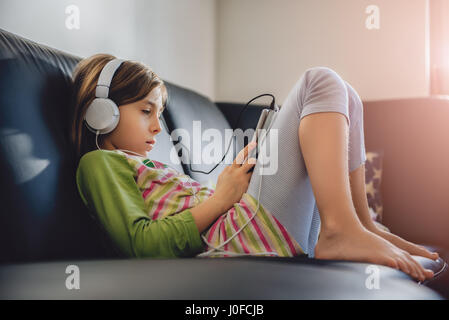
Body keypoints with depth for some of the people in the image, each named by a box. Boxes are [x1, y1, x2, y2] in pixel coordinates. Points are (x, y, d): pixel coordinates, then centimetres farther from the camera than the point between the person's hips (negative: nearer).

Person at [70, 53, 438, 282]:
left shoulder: (145, 164, 32)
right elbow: (144, 245, -12)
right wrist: (221, 198, -10)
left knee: (343, 97, 18)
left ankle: (364, 227, 6)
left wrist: (240, 172, 7)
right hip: (237, 232, -9)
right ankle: (342, 230, -20)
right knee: (320, 82, -6)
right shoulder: (98, 163, 4)